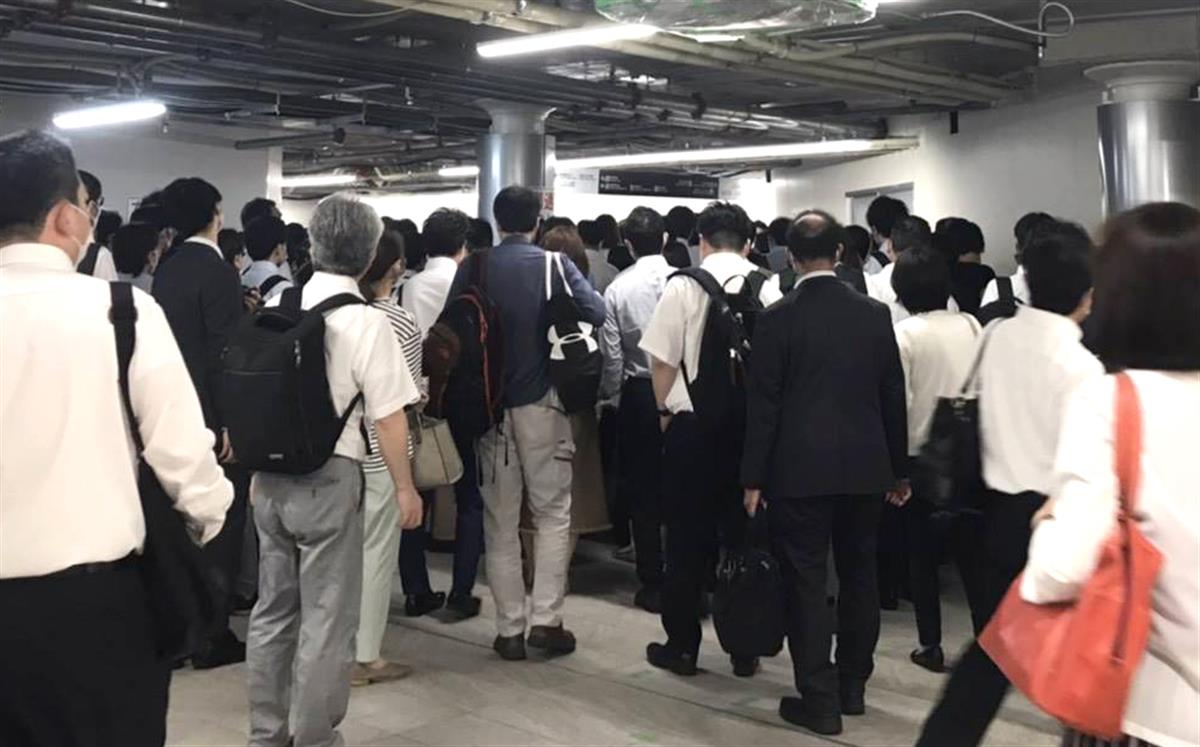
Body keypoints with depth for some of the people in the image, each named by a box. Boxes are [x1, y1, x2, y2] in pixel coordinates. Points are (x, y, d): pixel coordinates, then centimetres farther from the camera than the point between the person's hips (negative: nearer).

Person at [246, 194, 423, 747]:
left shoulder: (277, 306, 2)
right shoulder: (367, 322, -13)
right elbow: (387, 416, -12)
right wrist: (405, 487, -1)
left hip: (271, 475, 6)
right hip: (328, 478, -6)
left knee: (272, 609, 18)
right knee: (326, 618, 7)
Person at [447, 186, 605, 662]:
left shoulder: (474, 267, -1)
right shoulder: (554, 264, -5)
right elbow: (595, 313, -10)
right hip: (542, 401, -2)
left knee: (500, 522, 9)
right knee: (553, 513, 10)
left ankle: (509, 630, 11)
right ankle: (546, 618, 2)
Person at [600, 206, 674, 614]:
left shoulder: (617, 288, -5)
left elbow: (612, 356, -2)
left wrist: (611, 396, 14)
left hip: (638, 393, 0)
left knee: (644, 490, 10)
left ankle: (653, 585, 15)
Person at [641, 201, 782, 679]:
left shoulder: (683, 287, -7)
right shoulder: (768, 290, -2)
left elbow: (663, 359, -6)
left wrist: (665, 411, 8)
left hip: (693, 424, -2)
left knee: (687, 537, 9)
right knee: (744, 536, 12)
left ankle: (682, 646, 16)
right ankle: (745, 649, 19)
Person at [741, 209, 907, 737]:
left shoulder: (778, 318, -9)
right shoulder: (875, 314, 2)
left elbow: (763, 402, -8)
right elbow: (893, 395, 6)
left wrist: (754, 477, -2)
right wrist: (899, 469, 15)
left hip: (799, 470, -4)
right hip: (865, 468, 4)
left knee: (806, 581, 3)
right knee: (858, 575, 16)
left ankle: (819, 700, 6)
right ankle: (853, 685, 27)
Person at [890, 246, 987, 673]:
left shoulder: (905, 333, -12)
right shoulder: (971, 326, -2)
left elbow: (898, 399, -14)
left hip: (920, 454, -3)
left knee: (922, 552, 9)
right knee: (970, 548, 12)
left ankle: (931, 646, 14)